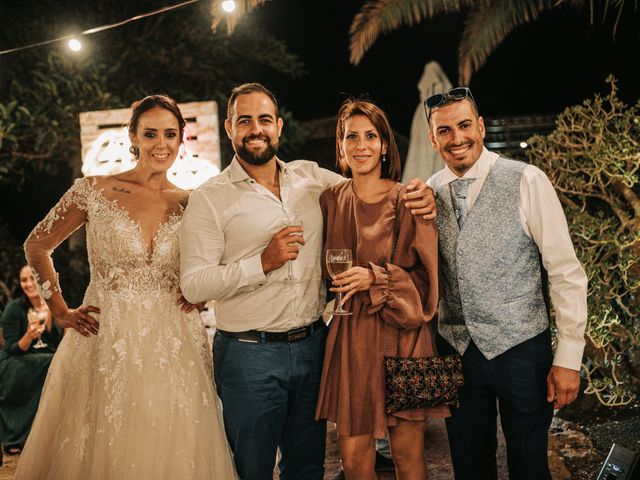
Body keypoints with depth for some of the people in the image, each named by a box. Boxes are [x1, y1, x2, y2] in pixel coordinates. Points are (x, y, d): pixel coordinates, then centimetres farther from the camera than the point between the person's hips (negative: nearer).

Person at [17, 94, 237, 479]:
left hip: (173, 347, 2)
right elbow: (37, 246, 8)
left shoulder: (190, 205, 4)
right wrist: (61, 312, 3)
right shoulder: (94, 191, -3)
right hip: (106, 343, -2)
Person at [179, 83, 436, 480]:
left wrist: (417, 193, 0)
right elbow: (194, 286, -12)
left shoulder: (310, 176, 6)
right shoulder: (210, 198, -6)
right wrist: (263, 262, -21)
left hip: (313, 344, 4)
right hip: (249, 354, -4)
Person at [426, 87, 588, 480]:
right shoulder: (430, 192, 3)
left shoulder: (527, 181, -10)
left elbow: (567, 273, -10)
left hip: (520, 348, -3)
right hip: (456, 349, 4)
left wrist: (569, 358, -12)